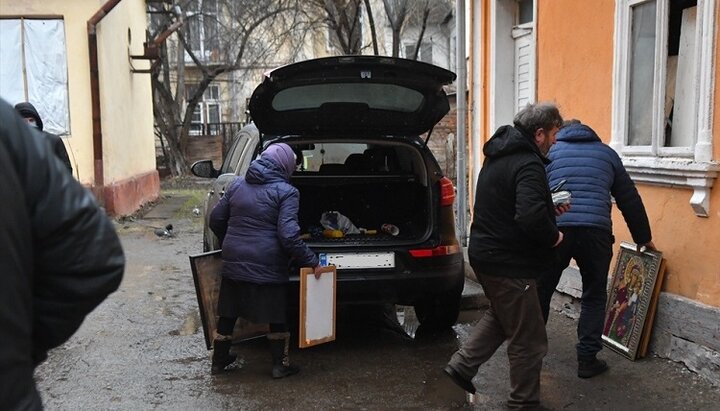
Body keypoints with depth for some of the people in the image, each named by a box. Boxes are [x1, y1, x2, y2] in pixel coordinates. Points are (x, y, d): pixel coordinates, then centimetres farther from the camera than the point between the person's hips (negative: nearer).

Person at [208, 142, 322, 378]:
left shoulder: (238, 184, 8)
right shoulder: (286, 192, -10)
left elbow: (216, 219, 15)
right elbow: (288, 235, -19)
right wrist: (311, 262, -12)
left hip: (233, 262, 5)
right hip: (268, 267, -5)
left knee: (228, 313, 18)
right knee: (277, 318, 11)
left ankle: (218, 361, 30)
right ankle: (280, 365, 19)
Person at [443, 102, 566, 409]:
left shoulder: (499, 155, 10)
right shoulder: (528, 165, -21)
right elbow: (531, 217, -35)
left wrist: (549, 209, 13)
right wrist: (553, 236, -15)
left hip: (486, 254, 10)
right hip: (509, 263, -10)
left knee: (501, 315, 30)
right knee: (529, 341, 4)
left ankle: (461, 366, 28)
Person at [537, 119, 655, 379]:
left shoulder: (550, 151, 16)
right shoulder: (606, 153, 20)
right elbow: (630, 200, 22)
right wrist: (643, 238, 31)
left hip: (555, 230, 0)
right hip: (595, 232, 1)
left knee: (541, 292, 13)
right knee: (594, 297, 15)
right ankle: (587, 360, 14)